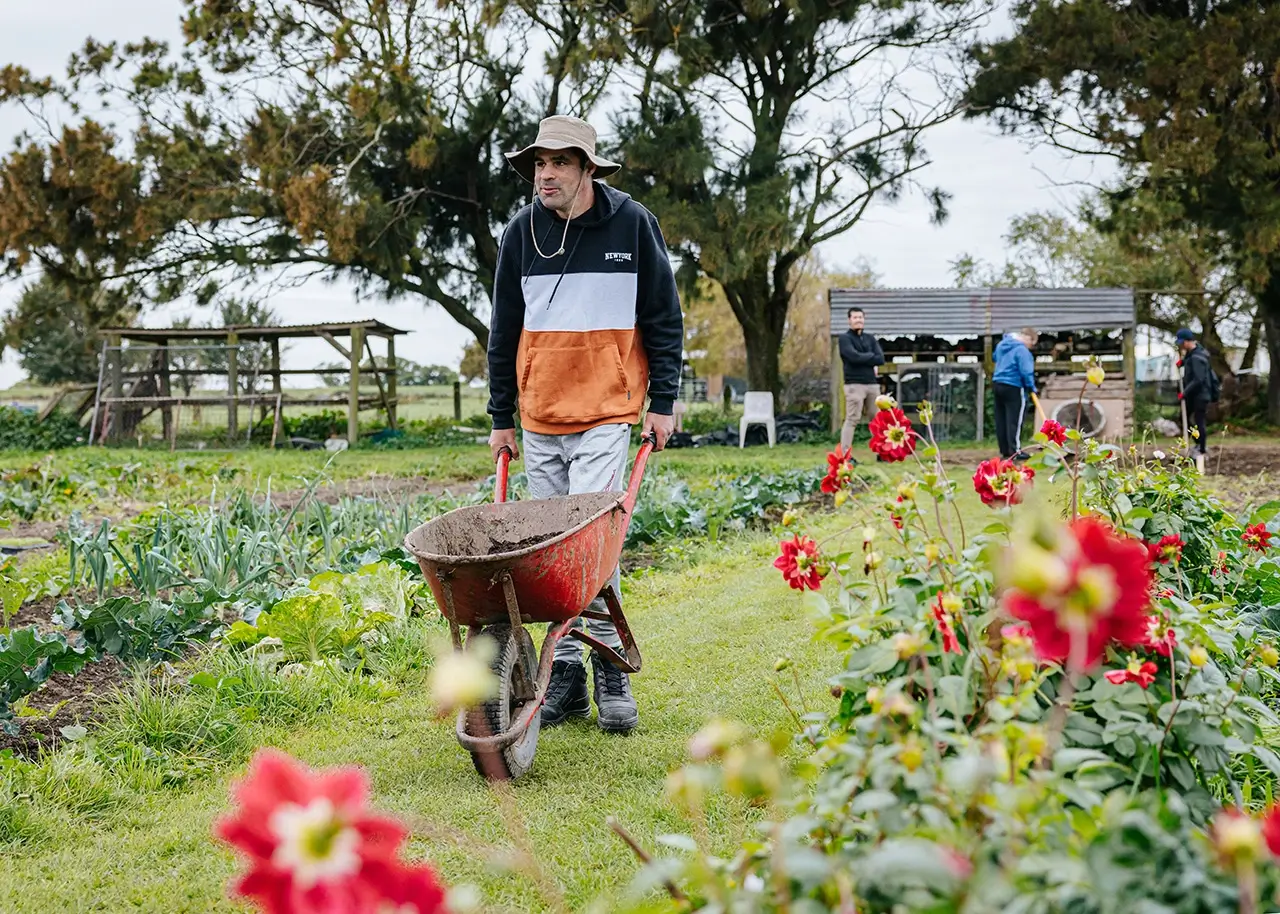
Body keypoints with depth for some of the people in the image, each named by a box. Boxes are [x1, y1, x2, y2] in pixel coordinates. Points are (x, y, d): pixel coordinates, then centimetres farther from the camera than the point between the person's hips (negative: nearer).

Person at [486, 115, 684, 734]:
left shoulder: (631, 223, -2)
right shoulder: (521, 233, 6)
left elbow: (663, 318, 4)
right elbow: (504, 330, 13)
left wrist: (663, 402, 0)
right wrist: (501, 417, 11)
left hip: (607, 411, -4)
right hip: (539, 416, 4)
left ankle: (609, 669, -2)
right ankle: (566, 675, 12)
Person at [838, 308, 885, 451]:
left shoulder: (870, 338, 17)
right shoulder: (845, 338, 1)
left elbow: (881, 359, 4)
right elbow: (854, 357, -15)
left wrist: (863, 358, -6)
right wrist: (871, 356, -1)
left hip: (872, 384, 6)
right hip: (854, 385, -6)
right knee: (852, 420, -10)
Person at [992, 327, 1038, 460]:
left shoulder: (1002, 344, 11)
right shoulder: (1021, 350, -17)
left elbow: (996, 358, 30)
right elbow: (1026, 371, -21)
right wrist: (1031, 387, -9)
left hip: (997, 384, 9)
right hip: (1013, 388, -9)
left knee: (1001, 420, 10)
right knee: (1014, 421, -4)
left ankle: (1004, 450, 15)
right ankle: (1015, 451, -4)